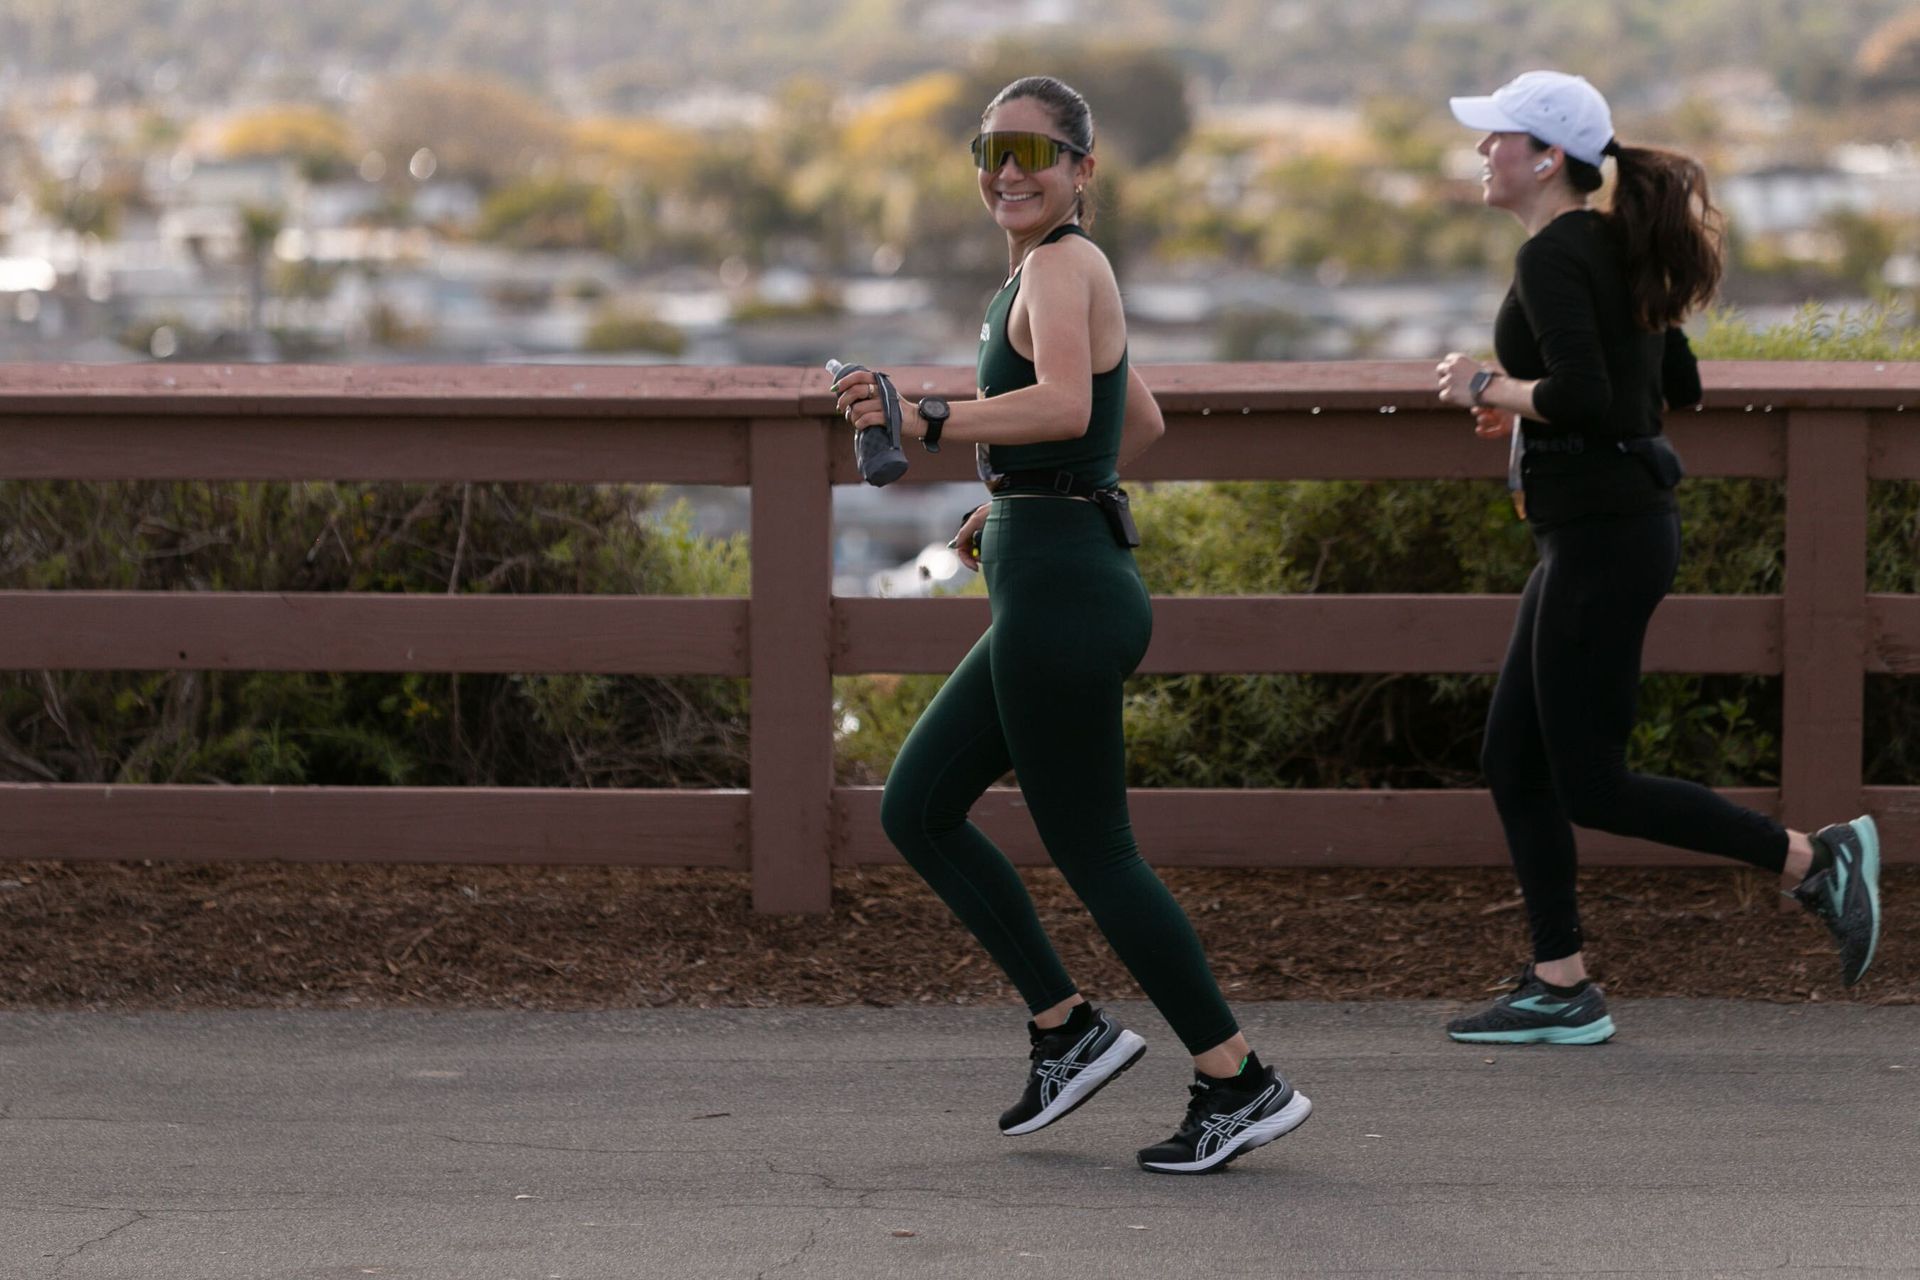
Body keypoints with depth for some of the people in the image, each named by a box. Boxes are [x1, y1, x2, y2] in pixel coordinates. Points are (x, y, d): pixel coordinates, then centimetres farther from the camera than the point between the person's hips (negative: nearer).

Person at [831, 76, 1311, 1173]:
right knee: (916, 808, 12)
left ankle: (1242, 1085, 3)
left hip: (1060, 591, -10)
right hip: (1062, 580, 10)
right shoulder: (1071, 271, 18)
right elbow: (1143, 424, 31)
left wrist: (926, 422, -40)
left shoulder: (1061, 267, -12)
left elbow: (1064, 405, -31)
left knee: (1094, 853, -3)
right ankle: (1070, 1030, 14)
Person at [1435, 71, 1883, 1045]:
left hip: (1602, 537, -10)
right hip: (1616, 523, 10)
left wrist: (1489, 387, -10)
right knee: (1514, 759, 11)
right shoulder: (1613, 247, 14)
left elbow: (1580, 396, -27)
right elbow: (1678, 385, 21)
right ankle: (1561, 990, 13)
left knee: (1589, 785, -4)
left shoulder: (1552, 255, -15)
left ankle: (1813, 859, -1)